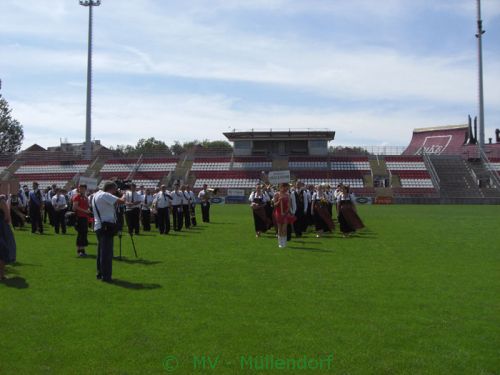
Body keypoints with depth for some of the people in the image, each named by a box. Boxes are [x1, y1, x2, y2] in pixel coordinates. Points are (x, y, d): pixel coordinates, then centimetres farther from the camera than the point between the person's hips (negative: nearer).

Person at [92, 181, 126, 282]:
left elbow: (114, 203, 24)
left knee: (101, 251, 17)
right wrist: (123, 195, -1)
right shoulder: (105, 195, -13)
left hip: (99, 226, 10)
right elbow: (122, 201, -21)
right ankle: (106, 276, -5)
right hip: (106, 227, -10)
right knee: (107, 252, -7)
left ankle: (100, 273, 24)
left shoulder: (96, 195, 17)